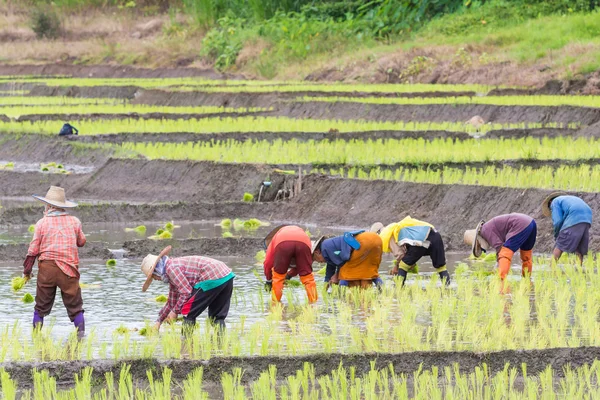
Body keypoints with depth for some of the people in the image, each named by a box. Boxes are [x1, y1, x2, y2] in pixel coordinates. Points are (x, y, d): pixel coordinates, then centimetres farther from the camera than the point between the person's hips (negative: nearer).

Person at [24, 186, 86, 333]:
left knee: (41, 307, 11)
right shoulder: (74, 221, 2)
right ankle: (81, 335, -7)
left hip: (46, 267, 0)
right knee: (75, 307, 4)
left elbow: (33, 249, 1)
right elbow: (81, 242, 16)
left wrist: (27, 270, 10)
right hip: (68, 269, 0)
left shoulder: (42, 223, -1)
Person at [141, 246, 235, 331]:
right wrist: (158, 322, 38)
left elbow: (186, 292, -14)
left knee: (188, 313, -1)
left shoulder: (171, 268, -6)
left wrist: (175, 311, -3)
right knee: (217, 316, 18)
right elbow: (171, 302, 36)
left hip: (213, 279, -10)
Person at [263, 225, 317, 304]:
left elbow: (268, 263, 34)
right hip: (303, 243, 1)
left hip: (283, 243, -1)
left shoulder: (275, 238, 40)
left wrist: (269, 280, 48)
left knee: (278, 276, 18)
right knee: (307, 277, 15)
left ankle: (275, 303, 18)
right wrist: (289, 275, 57)